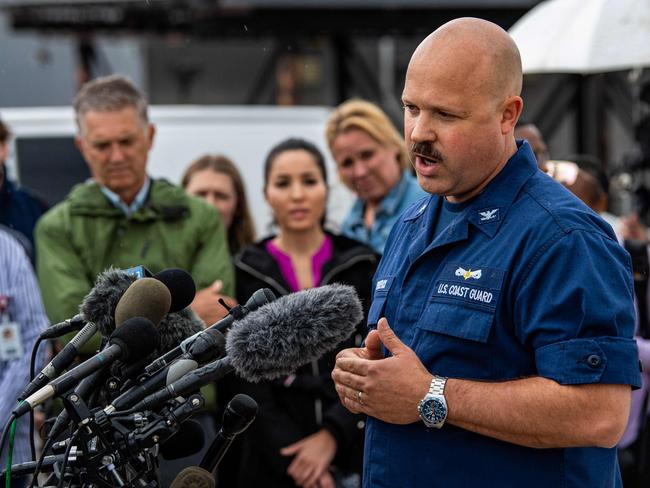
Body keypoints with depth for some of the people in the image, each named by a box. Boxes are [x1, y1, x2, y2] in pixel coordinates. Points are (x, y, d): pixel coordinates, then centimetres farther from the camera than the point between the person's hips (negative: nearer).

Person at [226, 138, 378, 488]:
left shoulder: (362, 266, 4)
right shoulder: (244, 274, 2)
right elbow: (247, 381, -3)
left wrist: (331, 436, -14)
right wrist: (291, 455, -12)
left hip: (353, 451, 1)